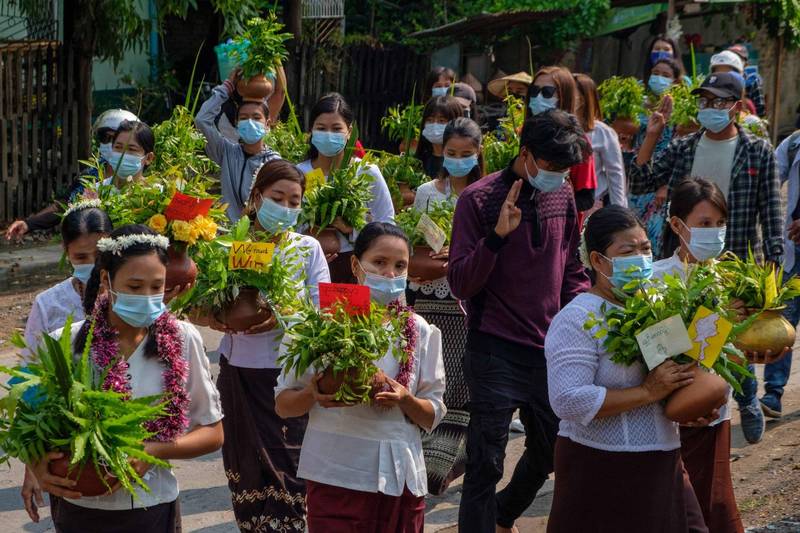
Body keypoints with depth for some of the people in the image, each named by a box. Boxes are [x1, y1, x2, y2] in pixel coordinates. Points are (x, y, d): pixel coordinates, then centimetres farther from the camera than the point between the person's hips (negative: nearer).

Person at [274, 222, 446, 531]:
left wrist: (404, 399, -13)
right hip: (337, 478, -2)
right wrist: (313, 395, -19)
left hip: (400, 479, 3)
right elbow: (283, 405, 2)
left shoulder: (421, 332, 5)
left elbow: (432, 417, 7)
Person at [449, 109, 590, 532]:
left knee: (550, 451, 19)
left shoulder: (562, 196, 7)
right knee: (486, 464, -5)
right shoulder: (479, 199, -10)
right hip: (496, 352, -6)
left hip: (550, 348, 6)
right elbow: (460, 283, -14)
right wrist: (498, 235, -26)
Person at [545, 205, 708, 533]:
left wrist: (693, 402, -1)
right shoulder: (577, 320, -13)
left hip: (663, 464, 7)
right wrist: (648, 392, -22)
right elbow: (568, 401, -23)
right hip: (601, 471, -7)